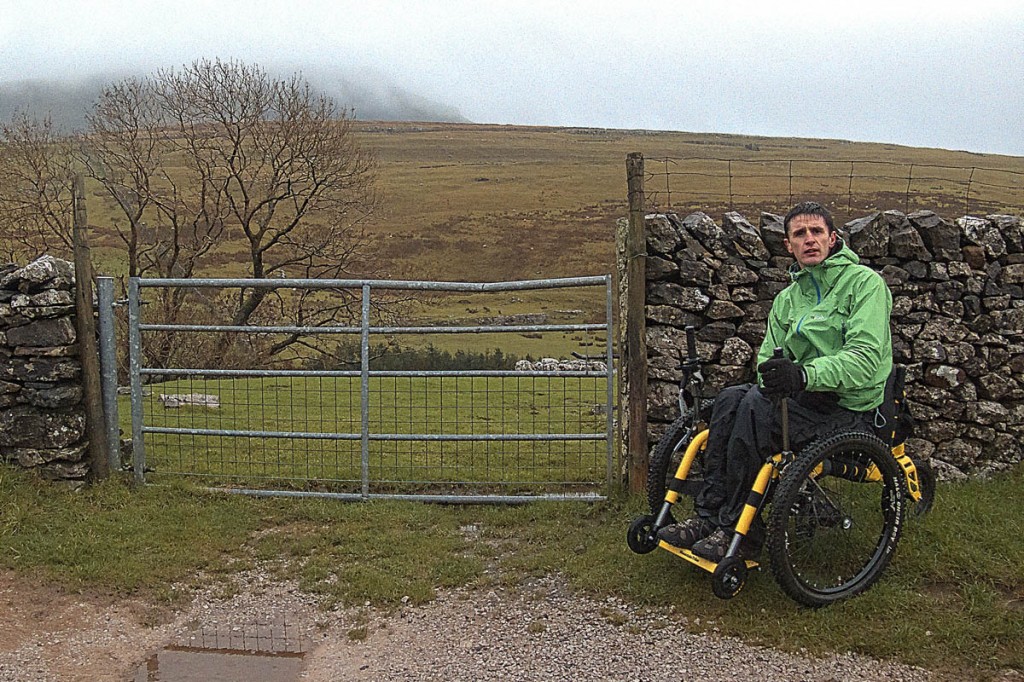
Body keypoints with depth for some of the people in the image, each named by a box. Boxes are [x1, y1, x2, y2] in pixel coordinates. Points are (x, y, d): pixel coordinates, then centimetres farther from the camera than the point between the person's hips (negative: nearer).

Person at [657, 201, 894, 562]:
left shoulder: (865, 282, -4)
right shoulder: (787, 298, 17)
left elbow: (866, 357, -19)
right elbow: (769, 359, 11)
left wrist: (803, 374, -35)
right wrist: (774, 379, -15)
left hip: (849, 408, -6)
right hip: (807, 398, 6)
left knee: (756, 406, -30)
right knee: (731, 396, -22)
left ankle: (735, 530, -21)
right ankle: (708, 514, -19)